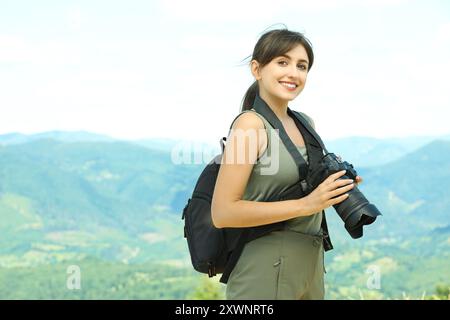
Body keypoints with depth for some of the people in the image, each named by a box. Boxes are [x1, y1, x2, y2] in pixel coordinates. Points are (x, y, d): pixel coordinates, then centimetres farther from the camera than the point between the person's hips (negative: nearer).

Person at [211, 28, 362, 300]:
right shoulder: (251, 123, -12)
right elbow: (222, 213, -18)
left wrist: (337, 185, 2)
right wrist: (305, 204, -21)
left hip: (310, 267, 7)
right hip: (264, 275, -7)